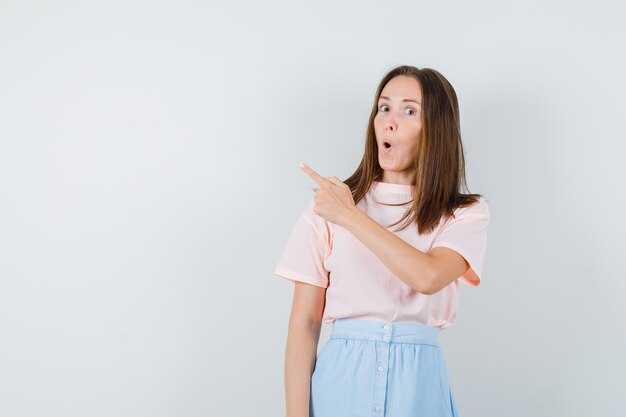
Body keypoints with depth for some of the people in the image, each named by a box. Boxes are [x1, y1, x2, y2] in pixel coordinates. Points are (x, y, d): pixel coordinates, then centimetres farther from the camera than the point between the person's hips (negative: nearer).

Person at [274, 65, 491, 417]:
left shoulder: (466, 214, 0)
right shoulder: (329, 205, 0)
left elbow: (429, 276, -21)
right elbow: (304, 323, -2)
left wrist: (350, 216, -15)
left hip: (418, 384, 0)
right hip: (341, 377, 0)